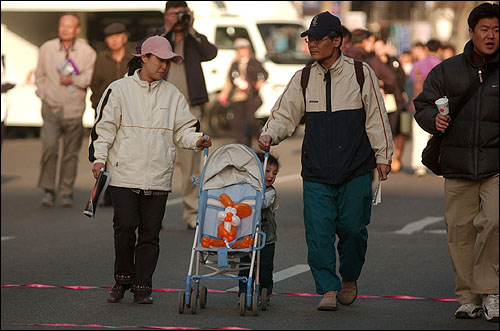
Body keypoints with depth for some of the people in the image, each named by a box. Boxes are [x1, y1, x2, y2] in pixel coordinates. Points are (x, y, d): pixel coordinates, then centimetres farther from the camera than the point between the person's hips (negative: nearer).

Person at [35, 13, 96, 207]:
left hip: (74, 110, 0)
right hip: (51, 108, 0)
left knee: (71, 153, 4)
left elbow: (90, 77, -7)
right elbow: (40, 76, 16)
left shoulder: (87, 52, 2)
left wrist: (73, 79, -21)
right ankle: (48, 190, -7)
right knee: (49, 147, -15)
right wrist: (44, 95, 7)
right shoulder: (47, 49, 7)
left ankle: (66, 193, 14)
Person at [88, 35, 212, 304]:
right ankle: (122, 280, 10)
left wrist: (196, 140, -7)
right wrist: (99, 156, -9)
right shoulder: (119, 90, 4)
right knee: (125, 227, -8)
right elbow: (104, 126, 2)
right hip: (124, 174, -2)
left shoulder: (172, 95, 13)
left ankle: (142, 287, 8)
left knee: (150, 232, 2)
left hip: (158, 178, 2)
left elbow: (183, 130, 14)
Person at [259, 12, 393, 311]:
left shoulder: (361, 73, 0)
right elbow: (285, 115, 9)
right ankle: (328, 289, -1)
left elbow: (377, 118, 3)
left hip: (355, 173, -2)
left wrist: (383, 156, 2)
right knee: (319, 232, -7)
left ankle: (349, 279, 25)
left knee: (353, 230, 0)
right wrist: (269, 135, -11)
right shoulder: (303, 79, 7)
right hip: (316, 174, 2)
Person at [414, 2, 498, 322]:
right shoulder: (447, 70, 9)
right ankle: (468, 296, 14)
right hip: (458, 166, 2)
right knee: (460, 229, 3)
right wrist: (434, 119, -8)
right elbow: (423, 103, 14)